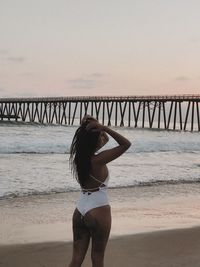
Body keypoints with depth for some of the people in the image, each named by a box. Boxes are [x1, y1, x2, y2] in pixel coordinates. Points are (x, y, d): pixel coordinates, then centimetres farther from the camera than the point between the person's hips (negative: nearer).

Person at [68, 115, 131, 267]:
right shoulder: (98, 160, -18)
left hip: (80, 212, 7)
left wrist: (86, 126, 2)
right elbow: (126, 144, -19)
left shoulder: (79, 156, 2)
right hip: (97, 212, -7)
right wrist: (104, 127, -21)